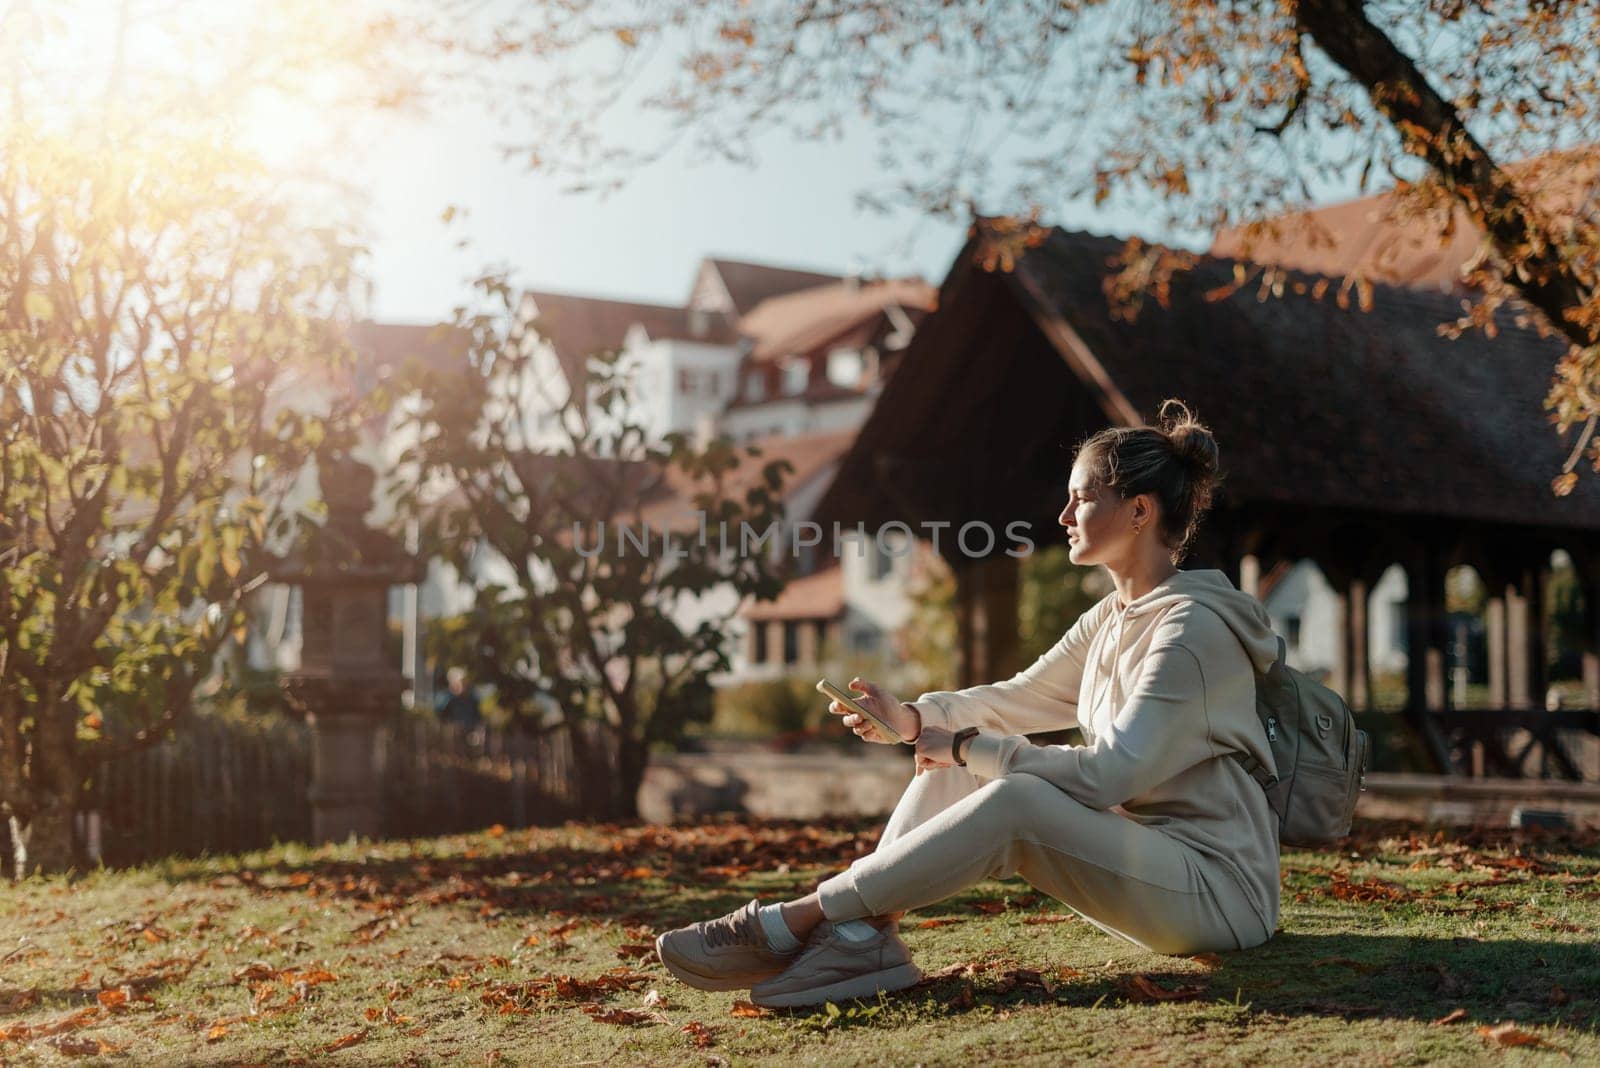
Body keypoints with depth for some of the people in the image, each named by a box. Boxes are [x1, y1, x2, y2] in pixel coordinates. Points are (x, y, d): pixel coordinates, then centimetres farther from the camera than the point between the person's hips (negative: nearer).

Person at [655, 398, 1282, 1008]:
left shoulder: (1191, 627, -18)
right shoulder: (1112, 615, 13)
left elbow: (1109, 775, -24)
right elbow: (1021, 697, 16)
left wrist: (972, 750, -16)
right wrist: (912, 718, -2)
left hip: (1218, 886, -9)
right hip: (1140, 854, 9)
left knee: (1012, 801, -31)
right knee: (954, 755, -2)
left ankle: (790, 924, -27)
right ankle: (865, 935, -19)